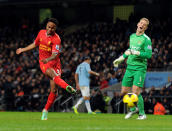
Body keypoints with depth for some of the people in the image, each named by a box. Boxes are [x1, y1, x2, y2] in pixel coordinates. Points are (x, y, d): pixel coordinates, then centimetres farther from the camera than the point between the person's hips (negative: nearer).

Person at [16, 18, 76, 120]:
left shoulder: (56, 39, -11)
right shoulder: (41, 33, 4)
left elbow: (55, 54, -23)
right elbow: (35, 44, 24)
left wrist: (48, 59, -44)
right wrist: (23, 49, 33)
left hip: (55, 63, -1)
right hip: (44, 63, 1)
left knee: (54, 90, -7)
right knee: (53, 74, -34)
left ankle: (46, 111, 10)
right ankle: (67, 87, -63)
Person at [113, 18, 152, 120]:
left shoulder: (146, 39, -6)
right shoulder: (132, 36, 15)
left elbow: (149, 54, -14)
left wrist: (134, 52, -20)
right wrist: (121, 58, 33)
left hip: (140, 68, -6)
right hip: (130, 68, 6)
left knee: (136, 93, -14)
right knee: (124, 92, 5)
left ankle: (142, 114, 2)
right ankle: (133, 109, 28)